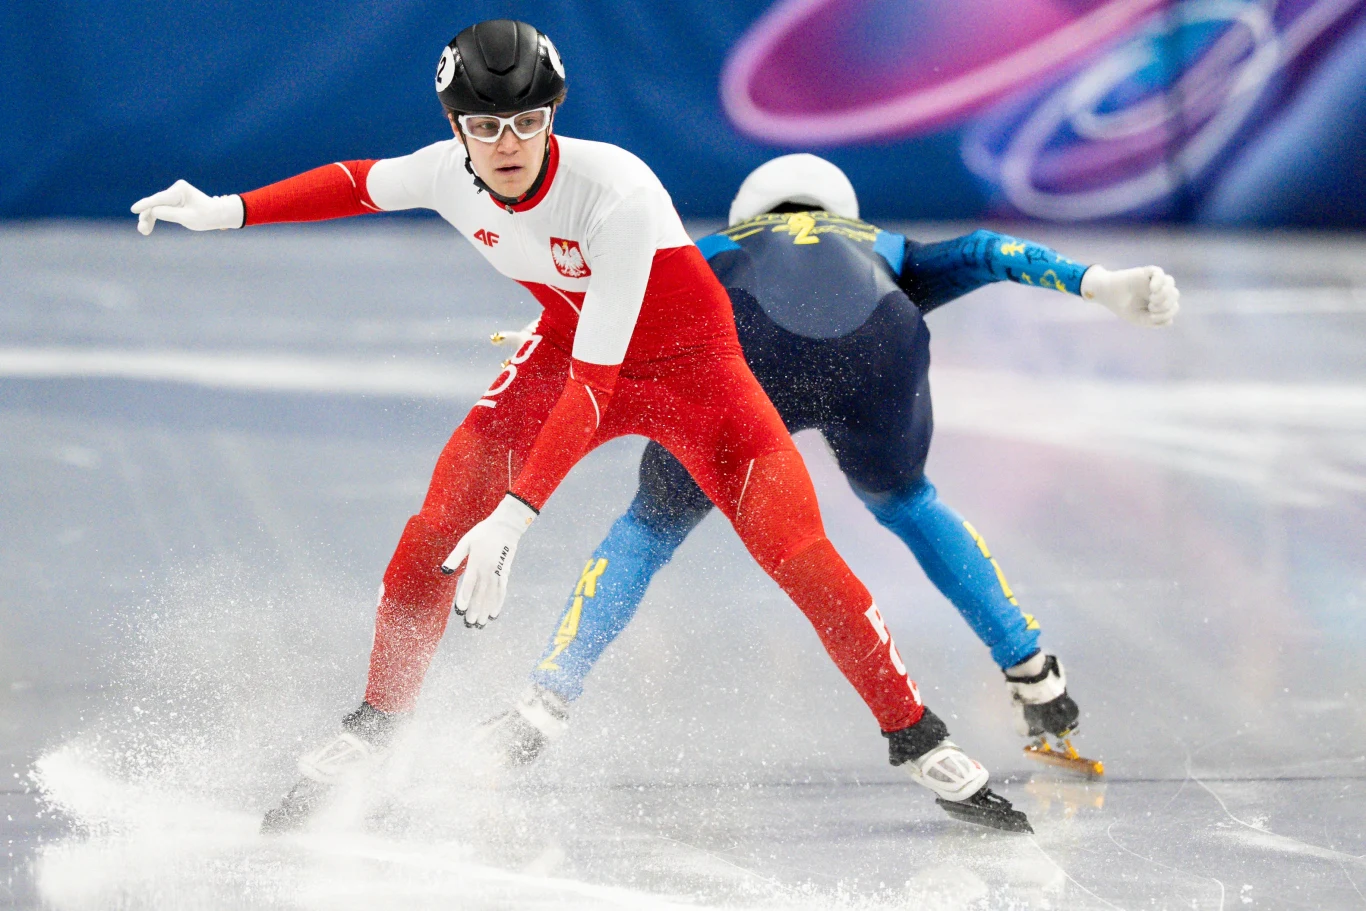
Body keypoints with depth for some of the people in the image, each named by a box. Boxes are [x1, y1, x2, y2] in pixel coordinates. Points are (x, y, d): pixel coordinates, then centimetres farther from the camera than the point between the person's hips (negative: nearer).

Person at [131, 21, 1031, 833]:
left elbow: (595, 381, -39)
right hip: (568, 349, 5)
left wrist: (518, 514, -45)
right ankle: (374, 731, 5)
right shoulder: (450, 172, -20)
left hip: (687, 363, -5)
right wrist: (227, 210, 5)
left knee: (798, 550, -17)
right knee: (442, 520, -11)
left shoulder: (615, 190, -37)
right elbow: (359, 183, 6)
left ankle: (919, 740, -2)